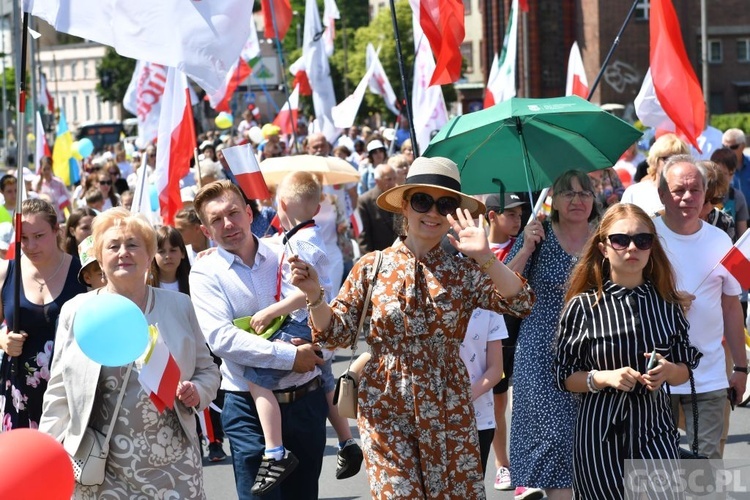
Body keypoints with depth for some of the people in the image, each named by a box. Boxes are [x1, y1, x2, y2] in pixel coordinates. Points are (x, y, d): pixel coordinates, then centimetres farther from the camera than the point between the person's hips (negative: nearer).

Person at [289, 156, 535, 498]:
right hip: (386, 408, -1)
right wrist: (314, 296, -17)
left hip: (448, 409, 2)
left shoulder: (464, 273, 1)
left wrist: (486, 258, -26)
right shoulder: (372, 267, -1)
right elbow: (336, 334, 1)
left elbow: (520, 304, -14)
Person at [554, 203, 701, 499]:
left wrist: (667, 370, -11)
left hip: (655, 430, 2)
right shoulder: (583, 306, -4)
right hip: (600, 435, -1)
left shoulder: (667, 304, 4)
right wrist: (605, 378, -18)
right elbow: (564, 377, -1)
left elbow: (684, 371, 11)